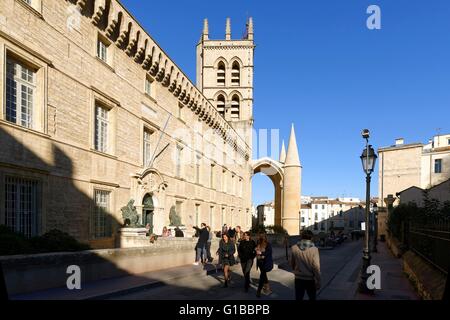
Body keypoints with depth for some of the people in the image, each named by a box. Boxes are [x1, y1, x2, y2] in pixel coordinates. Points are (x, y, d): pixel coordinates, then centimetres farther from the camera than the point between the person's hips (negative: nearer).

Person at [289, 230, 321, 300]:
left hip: (298, 278, 2)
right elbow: (316, 267, -15)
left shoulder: (294, 248, -8)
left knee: (298, 298, 15)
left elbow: (292, 263, 4)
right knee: (312, 298, 19)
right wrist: (318, 281, -6)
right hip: (310, 279, -2)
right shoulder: (314, 249, -17)